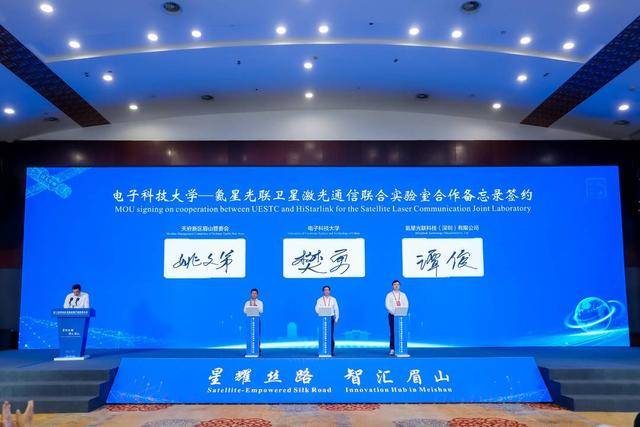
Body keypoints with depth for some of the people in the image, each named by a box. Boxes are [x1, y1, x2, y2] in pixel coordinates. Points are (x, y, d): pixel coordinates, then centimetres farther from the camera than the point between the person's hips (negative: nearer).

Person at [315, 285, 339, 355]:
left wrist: (336, 319, 1)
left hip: (331, 318, 0)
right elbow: (317, 309, 0)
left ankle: (332, 351, 0)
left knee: (331, 335, -3)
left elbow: (336, 309, 8)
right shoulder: (319, 300, 7)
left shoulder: (333, 299, 9)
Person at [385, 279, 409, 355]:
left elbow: (406, 305, 5)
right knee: (393, 332, -5)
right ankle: (392, 349, -2)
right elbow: (387, 305, -4)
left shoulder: (403, 295, 12)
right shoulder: (389, 295, 5)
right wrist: (394, 312, -18)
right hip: (392, 315, -2)